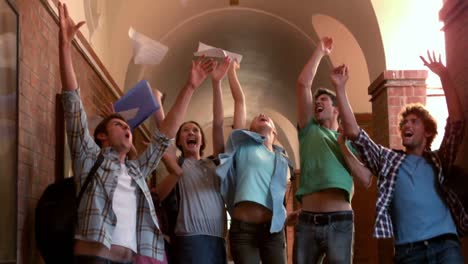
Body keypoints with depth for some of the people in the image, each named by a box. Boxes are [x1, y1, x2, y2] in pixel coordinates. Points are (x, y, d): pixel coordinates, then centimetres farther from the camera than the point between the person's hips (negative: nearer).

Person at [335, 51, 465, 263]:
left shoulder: (439, 160, 18)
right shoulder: (387, 159, 20)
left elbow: (457, 122, 8)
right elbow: (353, 132, 11)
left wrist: (444, 76, 4)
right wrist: (340, 88, 7)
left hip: (446, 245, 0)